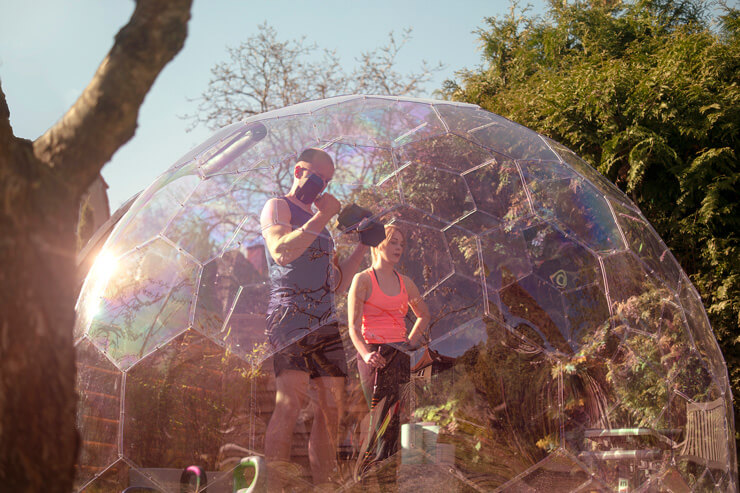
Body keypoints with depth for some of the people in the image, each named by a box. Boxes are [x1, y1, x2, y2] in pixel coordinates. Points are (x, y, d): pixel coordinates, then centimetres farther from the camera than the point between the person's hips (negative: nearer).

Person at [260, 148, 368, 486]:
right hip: (290, 315, -8)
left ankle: (323, 484, 3)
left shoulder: (317, 222, 28)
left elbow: (338, 283, 26)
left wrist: (362, 246, 18)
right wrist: (322, 217, -11)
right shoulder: (278, 207, 6)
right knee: (291, 400, -21)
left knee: (331, 406, 0)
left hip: (325, 323, 8)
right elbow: (281, 252, -15)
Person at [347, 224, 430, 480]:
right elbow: (354, 327, -6)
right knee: (383, 414, -9)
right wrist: (366, 354, -22)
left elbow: (424, 315, 30)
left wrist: (410, 342, 14)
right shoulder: (363, 280, 0)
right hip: (374, 354, -4)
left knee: (394, 416, -3)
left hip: (399, 354, 4)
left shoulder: (406, 283, 14)